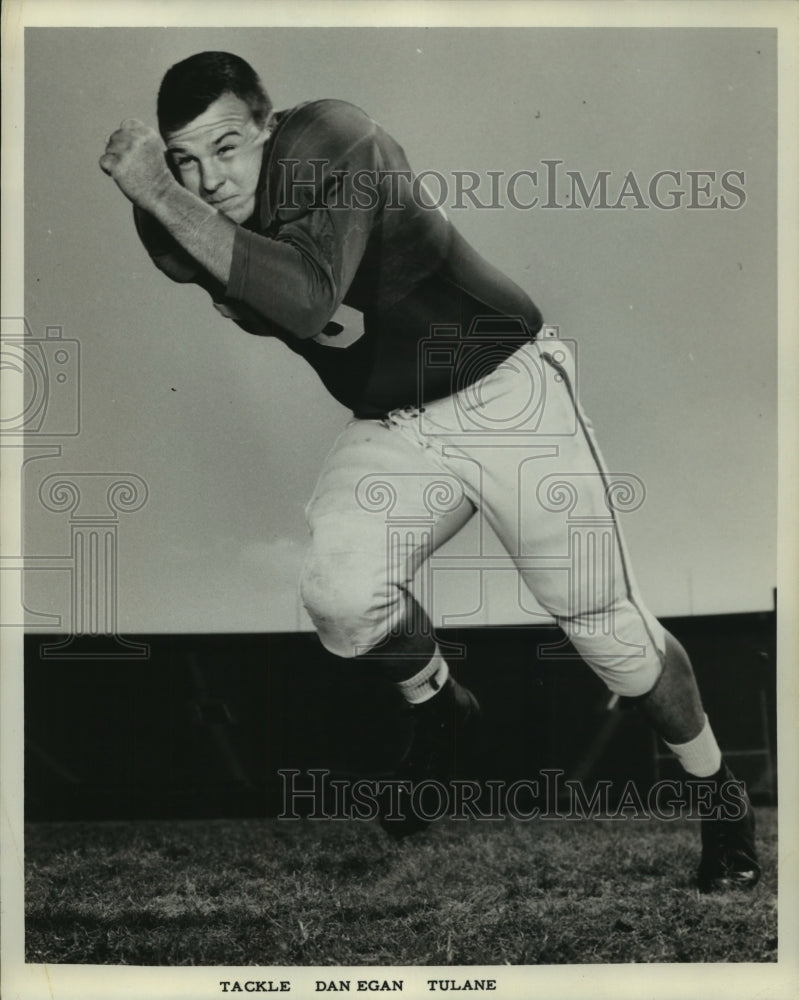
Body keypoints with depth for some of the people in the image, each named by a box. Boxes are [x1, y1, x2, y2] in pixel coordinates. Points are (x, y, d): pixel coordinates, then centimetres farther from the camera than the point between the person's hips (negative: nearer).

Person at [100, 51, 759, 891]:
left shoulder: (333, 146, -24)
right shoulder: (186, 228, -5)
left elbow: (306, 299, -37)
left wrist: (163, 199, -39)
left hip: (506, 393, -5)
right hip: (389, 429, 5)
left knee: (603, 621, -3)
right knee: (339, 594, -22)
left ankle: (718, 796, 22)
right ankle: (438, 712, 12)